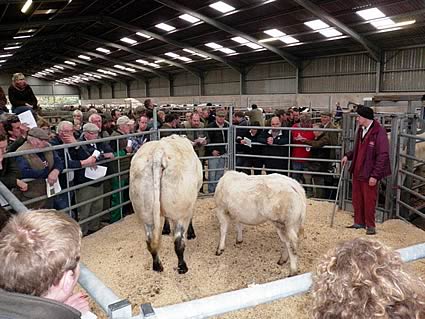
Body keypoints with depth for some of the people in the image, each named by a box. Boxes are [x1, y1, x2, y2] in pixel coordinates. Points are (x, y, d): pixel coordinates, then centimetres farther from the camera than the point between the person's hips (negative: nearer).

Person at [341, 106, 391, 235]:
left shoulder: (379, 132, -16)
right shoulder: (361, 130, 9)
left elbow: (383, 155, -18)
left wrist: (375, 175, -20)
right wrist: (348, 156, 4)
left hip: (369, 174, -8)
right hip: (357, 171, 8)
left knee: (369, 200, 5)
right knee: (357, 199, 15)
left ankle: (370, 225, 20)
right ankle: (359, 222, 29)